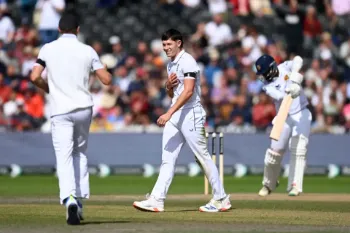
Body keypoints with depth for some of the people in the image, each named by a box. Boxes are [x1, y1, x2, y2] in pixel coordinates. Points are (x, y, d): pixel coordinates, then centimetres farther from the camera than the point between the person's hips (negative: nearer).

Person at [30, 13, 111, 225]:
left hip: (60, 110, -2)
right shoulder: (87, 51, 2)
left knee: (64, 157, -6)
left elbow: (35, 77, -6)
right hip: (84, 108, 2)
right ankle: (79, 199, 16)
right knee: (80, 153, 20)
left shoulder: (48, 49, 1)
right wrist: (97, 65, 20)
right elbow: (107, 79, 0)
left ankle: (69, 198, -29)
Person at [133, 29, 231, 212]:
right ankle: (156, 200, -5)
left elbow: (188, 91, -22)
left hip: (190, 114, -9)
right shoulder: (171, 65, 17)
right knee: (167, 158, 1)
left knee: (203, 157, -3)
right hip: (174, 116, 9)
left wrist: (169, 113, -28)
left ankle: (221, 199, 6)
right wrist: (168, 86, 1)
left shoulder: (187, 61, -11)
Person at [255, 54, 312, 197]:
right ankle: (269, 183, 21)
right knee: (276, 150, 0)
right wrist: (291, 91, -44)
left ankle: (295, 185, -13)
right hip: (284, 118, 1)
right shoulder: (267, 86, -6)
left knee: (298, 150, -12)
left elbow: (297, 60, -24)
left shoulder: (285, 67, -4)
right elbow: (281, 96, -23)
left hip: (301, 115, -1)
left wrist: (295, 77, -41)